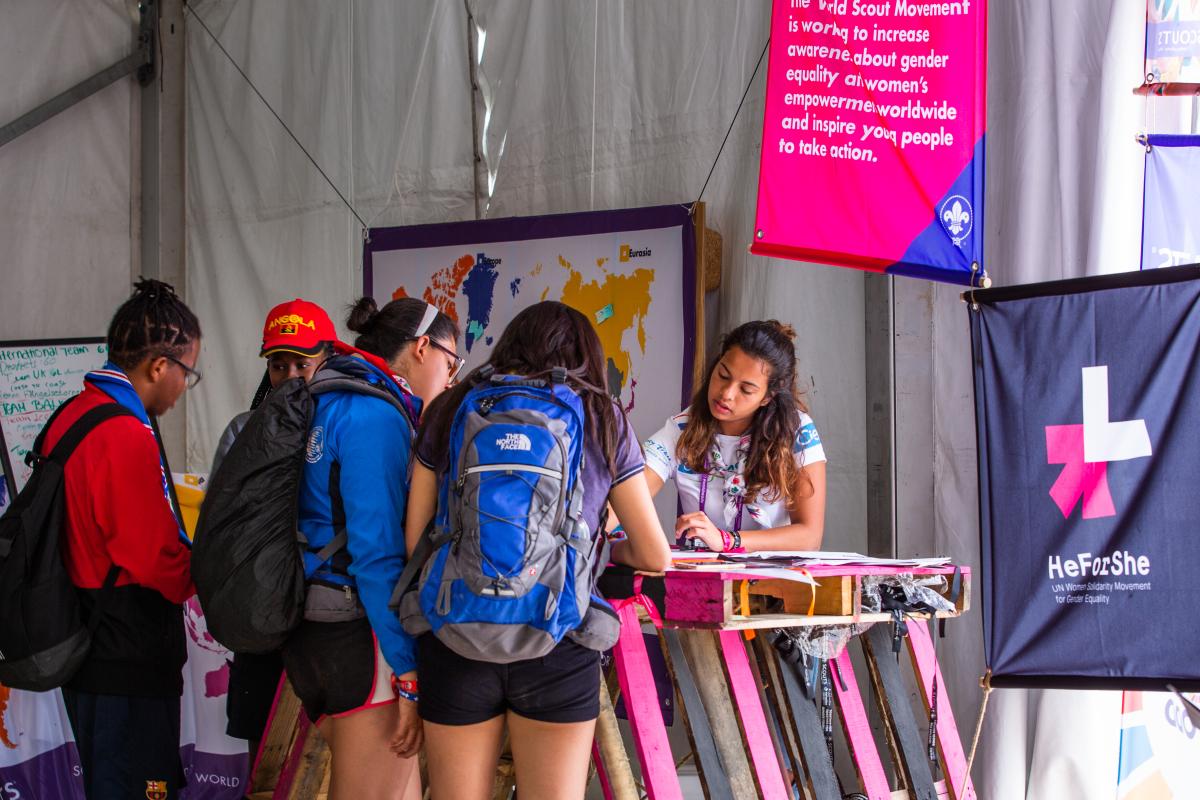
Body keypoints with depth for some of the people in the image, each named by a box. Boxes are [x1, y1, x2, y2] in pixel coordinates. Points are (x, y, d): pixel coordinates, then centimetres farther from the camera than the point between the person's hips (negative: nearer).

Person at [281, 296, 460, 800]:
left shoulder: (327, 404, 15)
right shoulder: (375, 414, -14)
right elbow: (378, 552, -20)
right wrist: (410, 673, -20)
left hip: (313, 627, 9)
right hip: (361, 635, -9)